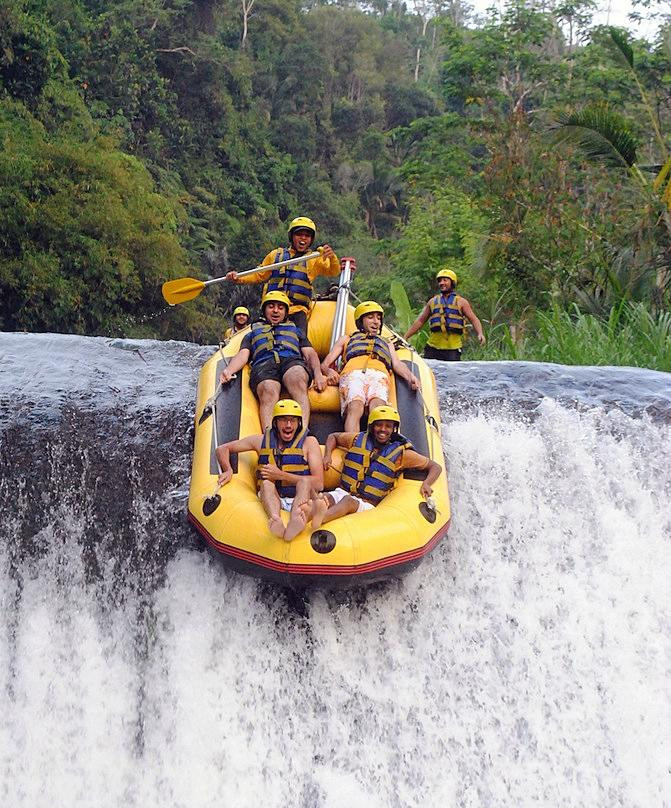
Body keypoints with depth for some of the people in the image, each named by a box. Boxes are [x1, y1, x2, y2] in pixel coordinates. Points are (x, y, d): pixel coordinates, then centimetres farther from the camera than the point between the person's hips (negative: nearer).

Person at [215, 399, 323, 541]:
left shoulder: (309, 442, 4)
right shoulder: (263, 441, 12)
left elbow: (319, 484, -8)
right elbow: (222, 449, 20)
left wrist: (281, 475, -12)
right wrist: (228, 470, -1)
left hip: (300, 499, -2)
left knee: (305, 480, -32)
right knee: (266, 483, -29)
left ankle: (295, 520, -65)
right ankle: (276, 521, -64)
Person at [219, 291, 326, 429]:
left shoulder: (294, 330, 40)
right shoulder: (252, 334, 39)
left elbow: (310, 353, 25)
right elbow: (243, 355, 20)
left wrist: (318, 374, 1)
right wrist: (228, 370, -5)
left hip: (292, 360, 0)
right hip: (263, 364, 0)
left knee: (298, 381, -39)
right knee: (269, 392, -37)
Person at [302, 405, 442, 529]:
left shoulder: (400, 453, 5)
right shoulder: (357, 440, 12)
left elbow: (435, 466, 11)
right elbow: (333, 437, 31)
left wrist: (426, 484, -9)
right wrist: (327, 455, 12)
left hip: (366, 504, -2)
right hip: (342, 492, 2)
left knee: (349, 501, -39)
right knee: (323, 498, -34)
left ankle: (320, 518, -70)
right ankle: (304, 516, -69)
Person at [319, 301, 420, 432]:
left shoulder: (387, 343, 45)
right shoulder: (347, 339, 39)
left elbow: (397, 365, 26)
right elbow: (325, 364, 27)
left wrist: (410, 376, 1)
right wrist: (329, 371, 0)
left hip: (379, 376, 1)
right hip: (353, 374, -1)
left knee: (378, 408, -35)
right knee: (355, 408, -35)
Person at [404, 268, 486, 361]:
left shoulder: (460, 302, 7)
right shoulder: (433, 301, 15)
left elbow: (474, 320, 1)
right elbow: (420, 321, 18)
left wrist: (480, 334, -18)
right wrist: (405, 337, 13)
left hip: (453, 349, -3)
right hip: (433, 347, 3)